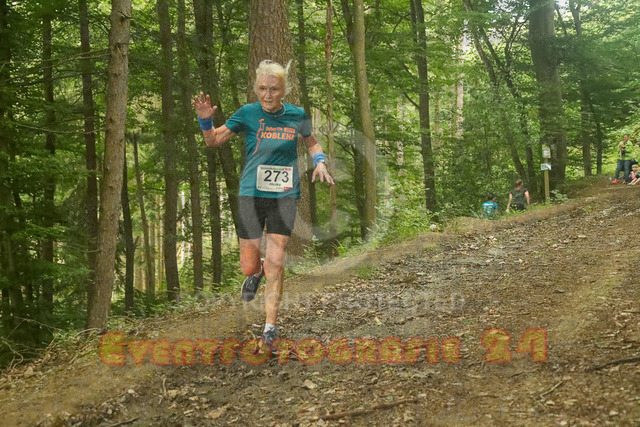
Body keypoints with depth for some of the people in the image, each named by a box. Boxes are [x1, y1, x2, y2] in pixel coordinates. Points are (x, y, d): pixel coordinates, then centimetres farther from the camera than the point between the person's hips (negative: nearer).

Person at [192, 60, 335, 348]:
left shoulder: (297, 115, 0)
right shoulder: (247, 113, -4)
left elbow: (311, 142, 20)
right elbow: (213, 141, 6)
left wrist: (320, 162, 1)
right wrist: (205, 120, -14)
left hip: (284, 195, 0)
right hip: (251, 193, 0)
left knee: (275, 263, -6)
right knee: (248, 266, 2)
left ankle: (270, 325, 8)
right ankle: (255, 273, 41)